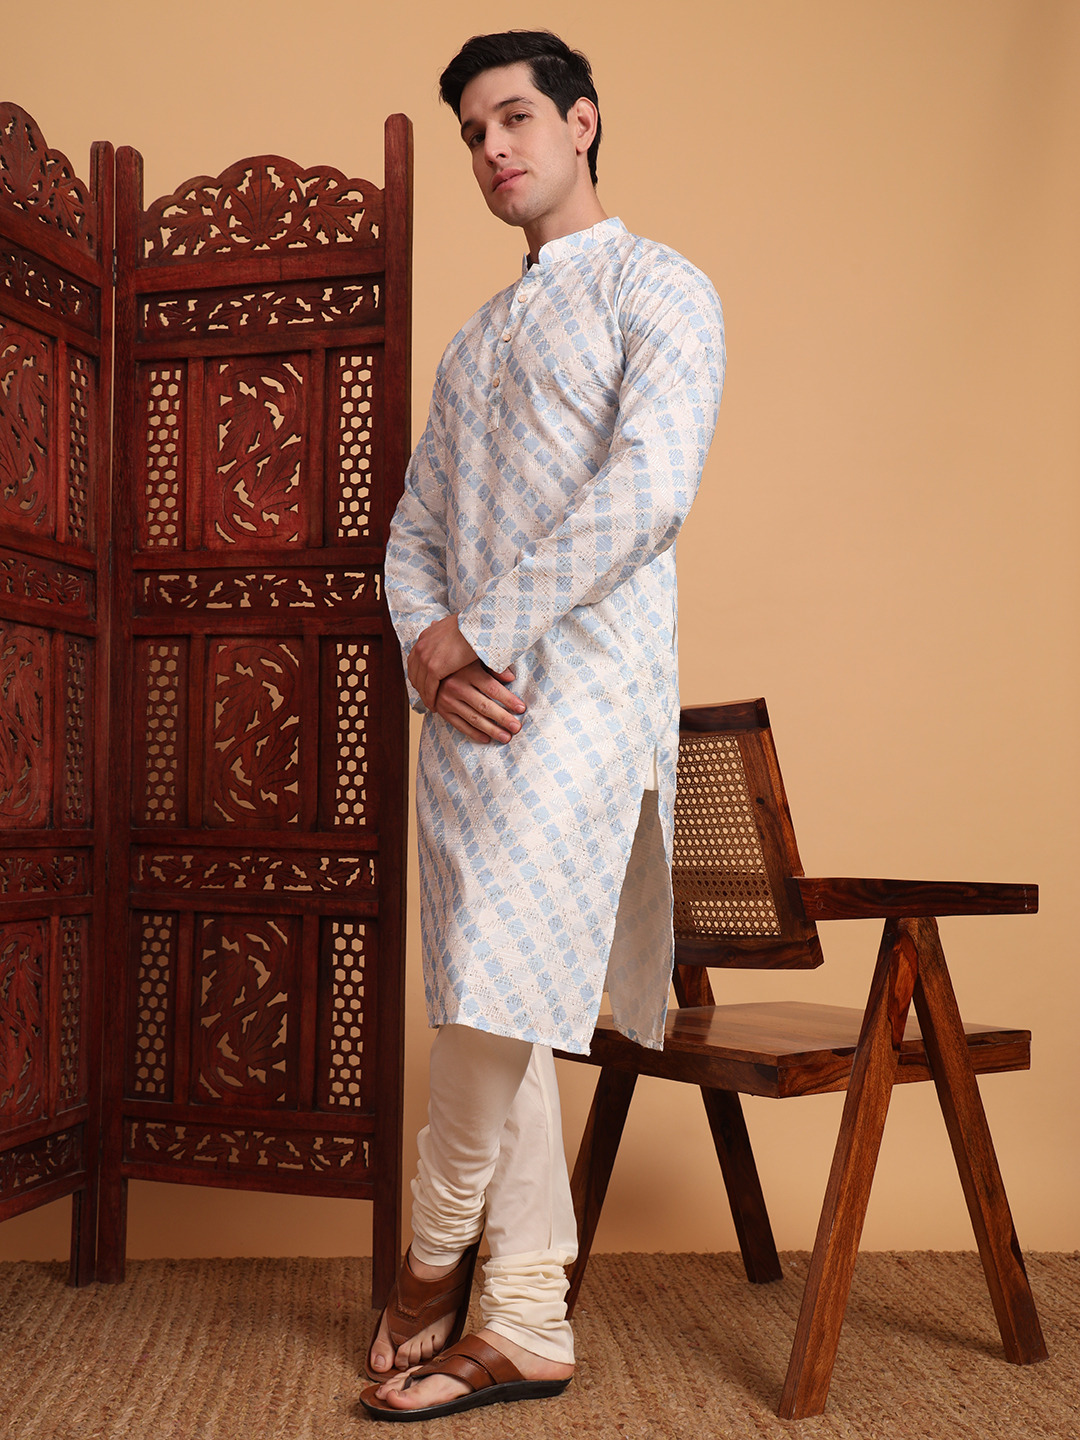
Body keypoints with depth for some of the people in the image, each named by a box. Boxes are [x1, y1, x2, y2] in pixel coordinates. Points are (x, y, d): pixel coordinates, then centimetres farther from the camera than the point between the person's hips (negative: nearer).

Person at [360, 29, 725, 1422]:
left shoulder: (657, 289, 3)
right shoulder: (473, 342, 25)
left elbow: (645, 491, -14)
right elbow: (413, 532, 19)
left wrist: (485, 629, -13)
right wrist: (428, 651, -2)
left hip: (580, 690, -7)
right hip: (466, 701, 7)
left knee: (494, 994, -13)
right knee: (495, 1015, 6)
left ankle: (434, 1258, 12)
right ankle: (525, 1327, 15)